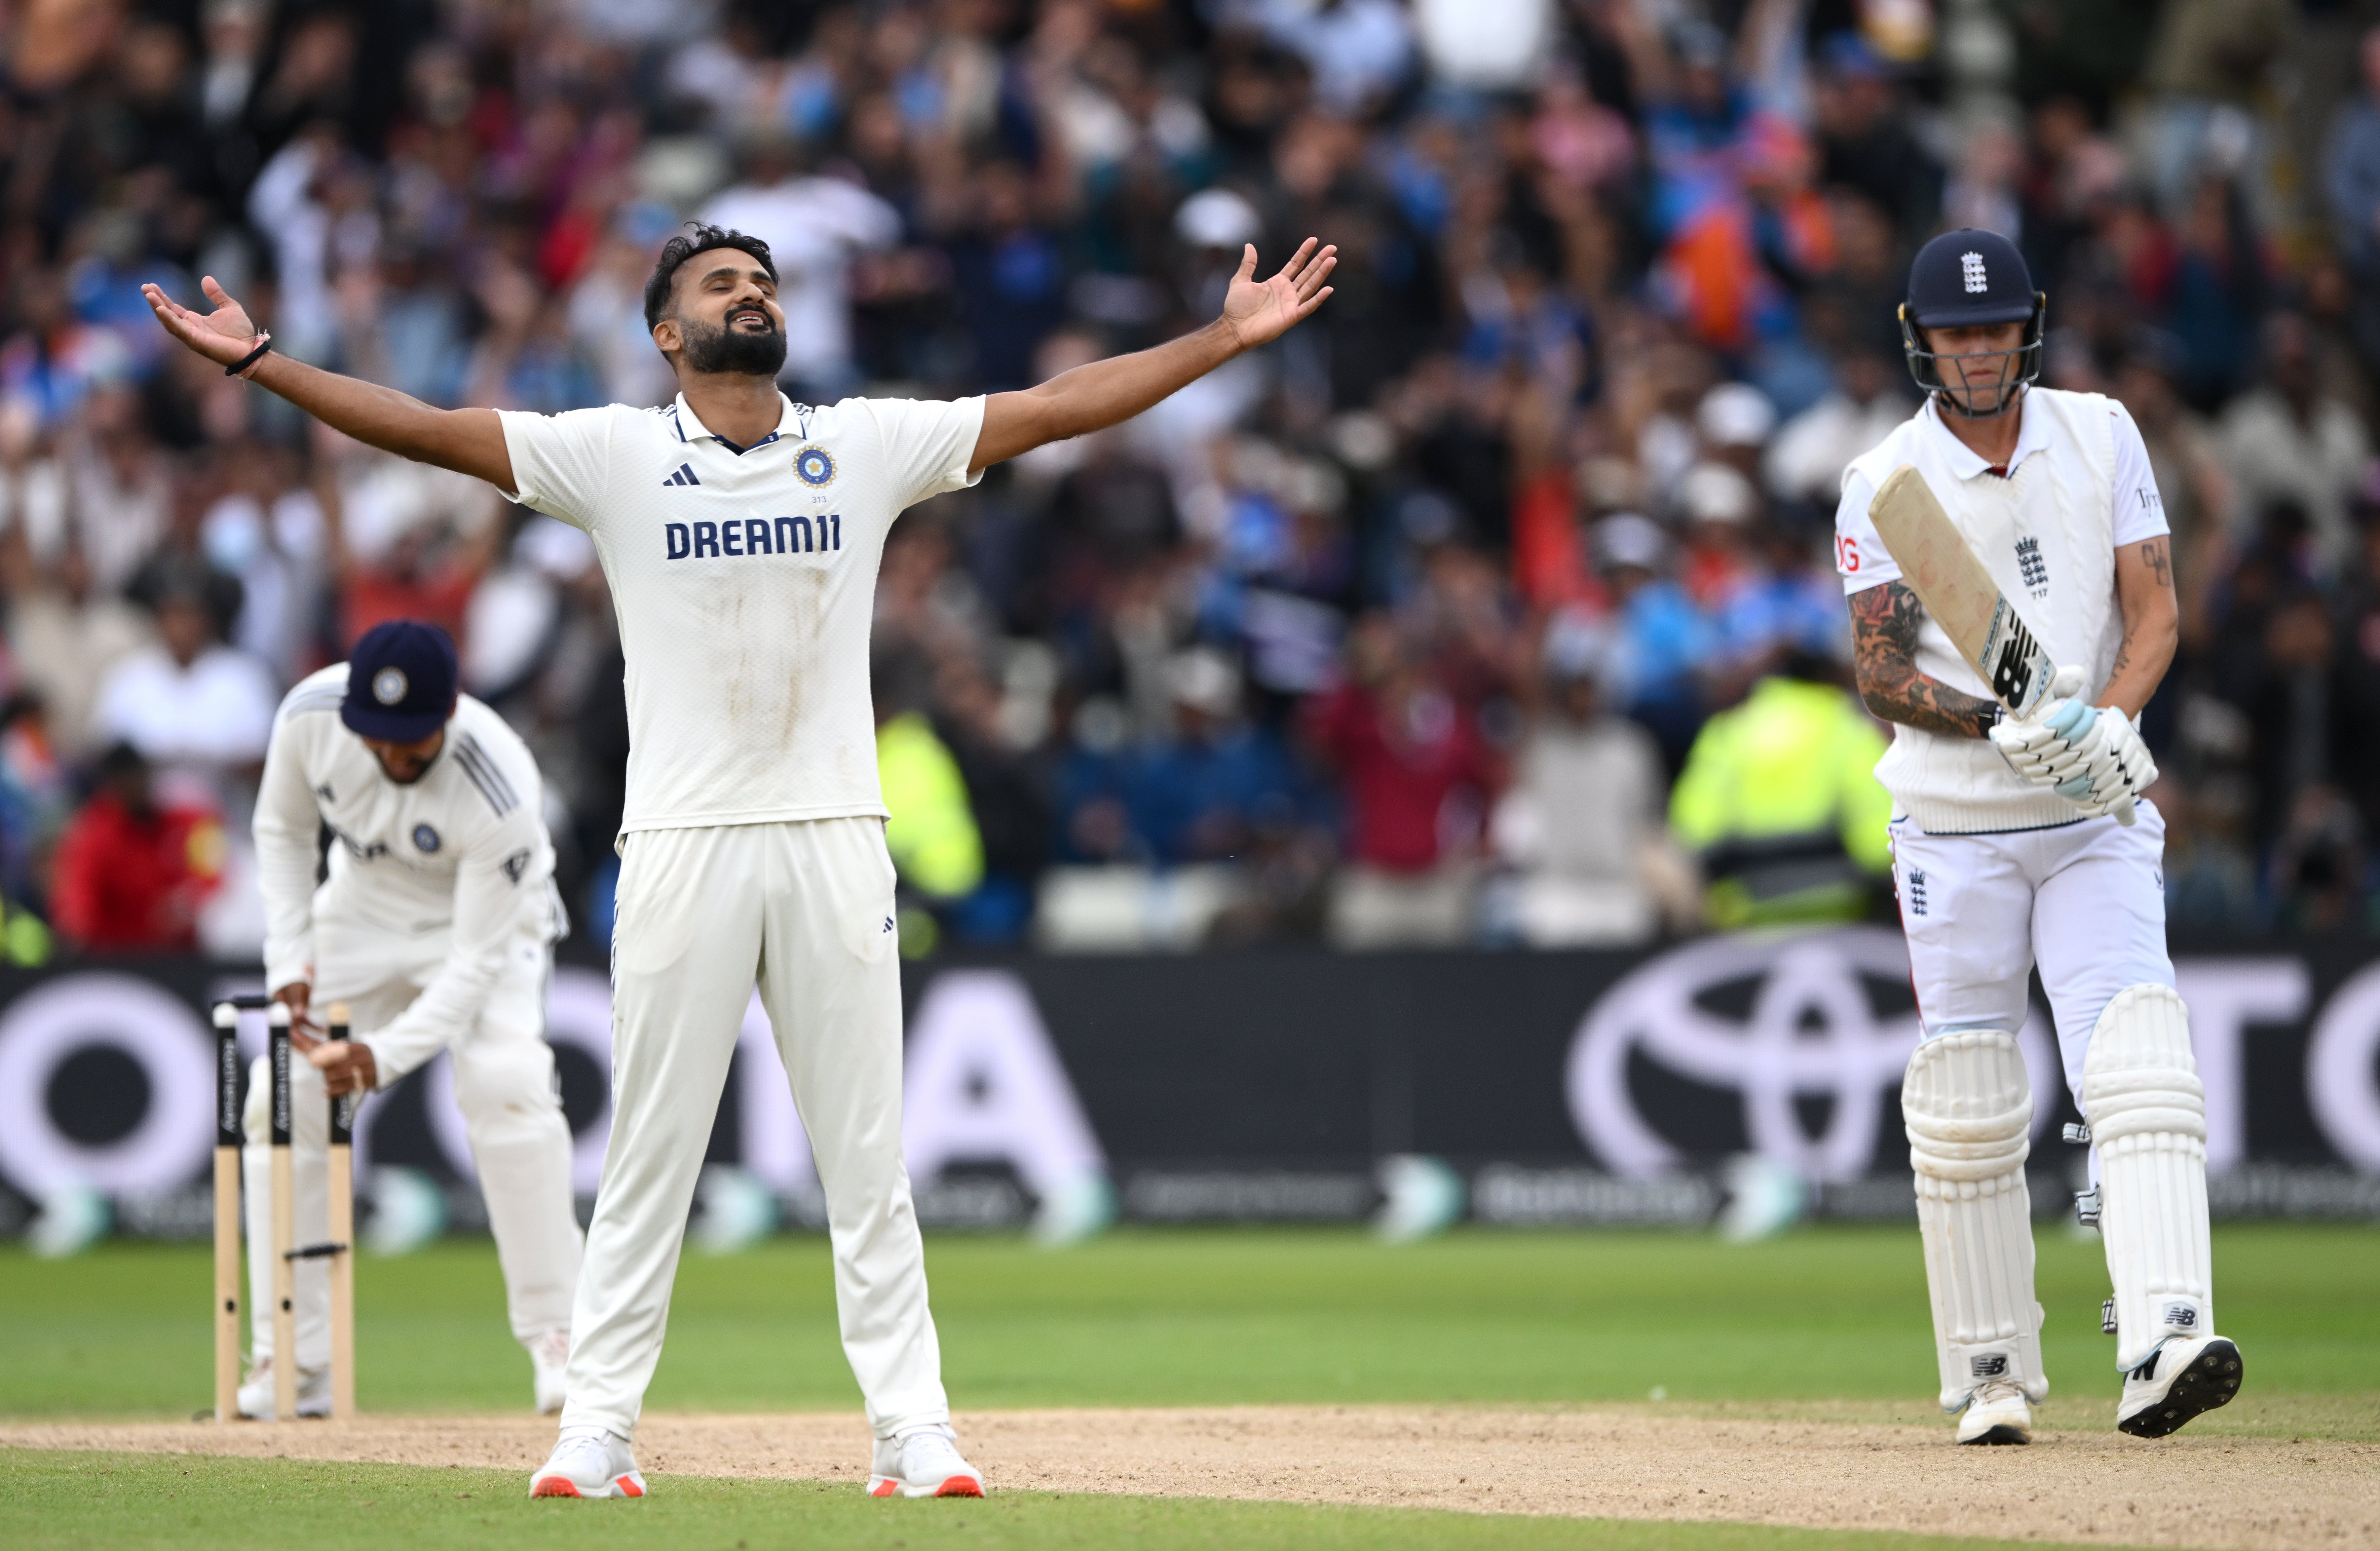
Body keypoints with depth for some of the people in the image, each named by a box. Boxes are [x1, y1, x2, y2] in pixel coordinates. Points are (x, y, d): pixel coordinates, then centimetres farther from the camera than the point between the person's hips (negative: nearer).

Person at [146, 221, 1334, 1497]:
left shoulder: (867, 445, 9)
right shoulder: (617, 456, 3)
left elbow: (1063, 406, 7)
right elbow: (429, 430, -3)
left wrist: (1231, 337, 1)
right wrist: (259, 361, -12)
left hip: (835, 841, 1)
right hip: (682, 849, -1)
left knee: (867, 1154, 3)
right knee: (649, 1153, 1)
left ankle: (912, 1434, 4)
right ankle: (598, 1431, 6)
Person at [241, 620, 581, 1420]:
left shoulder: (501, 796, -37)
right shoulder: (311, 714, -26)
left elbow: (477, 963, -32)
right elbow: (283, 830, -5)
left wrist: (387, 1053, -43)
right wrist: (290, 964, -15)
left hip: (487, 914, -4)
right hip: (363, 905, 4)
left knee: (504, 1084, -28)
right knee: (283, 1099, -6)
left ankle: (557, 1339, -21)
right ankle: (289, 1366, 1)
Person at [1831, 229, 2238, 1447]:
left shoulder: (2100, 436, 4)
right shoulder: (1883, 484, -2)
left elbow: (2155, 609, 0)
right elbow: (1880, 671, -9)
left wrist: (2106, 720, -20)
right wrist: (2002, 728, -26)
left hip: (2096, 819, 1)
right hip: (1954, 828, 0)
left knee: (2137, 1060, -18)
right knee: (1965, 1103, 1)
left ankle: (2162, 1344, -31)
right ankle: (1992, 1377, 13)